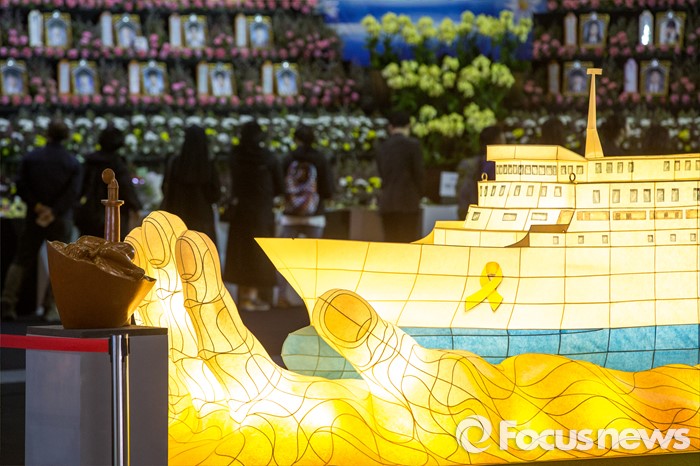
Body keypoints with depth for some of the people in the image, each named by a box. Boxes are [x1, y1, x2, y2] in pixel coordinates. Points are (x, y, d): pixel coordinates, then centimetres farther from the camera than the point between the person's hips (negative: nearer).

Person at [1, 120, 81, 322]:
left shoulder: (31, 157, 0)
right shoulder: (72, 162, -3)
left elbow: (21, 186, -8)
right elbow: (73, 193, -13)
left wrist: (37, 206, -10)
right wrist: (53, 212, -18)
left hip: (34, 217, 1)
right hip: (60, 221, -1)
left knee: (20, 261, 7)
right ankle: (52, 307, 0)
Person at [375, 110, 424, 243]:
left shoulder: (382, 147, 10)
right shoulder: (412, 144, -5)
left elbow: (383, 176, 13)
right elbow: (418, 173, -3)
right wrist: (419, 196, 13)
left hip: (386, 203, 5)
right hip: (408, 202, -5)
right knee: (409, 244, -5)